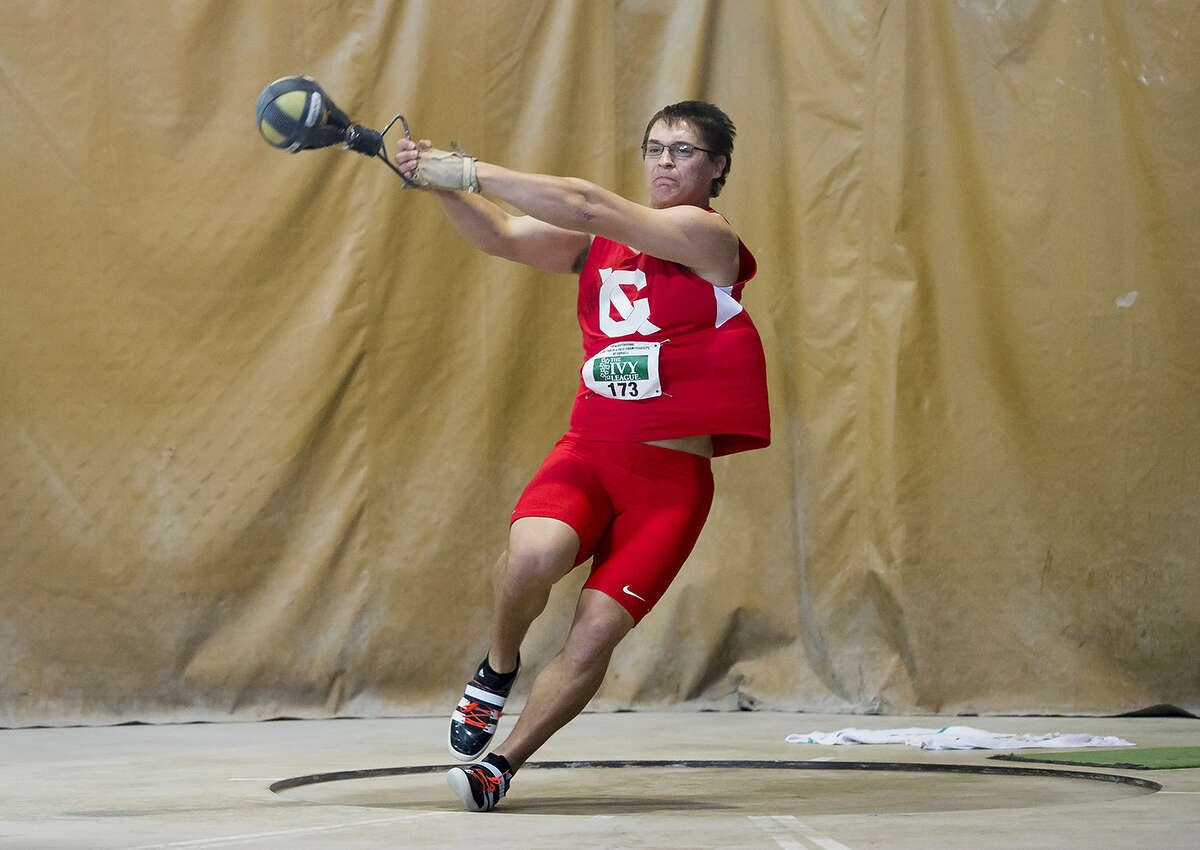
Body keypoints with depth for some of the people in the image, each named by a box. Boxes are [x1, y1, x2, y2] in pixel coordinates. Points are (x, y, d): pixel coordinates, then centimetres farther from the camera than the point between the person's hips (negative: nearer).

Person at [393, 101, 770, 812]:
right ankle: (498, 668, 1)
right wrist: (443, 185, -11)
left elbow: (589, 206, -16)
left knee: (595, 635, -12)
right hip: (587, 452, 4)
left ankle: (502, 765, 7)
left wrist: (469, 171, -17)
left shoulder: (707, 236, -6)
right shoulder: (603, 240, 14)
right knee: (534, 552, -28)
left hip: (672, 472, -3)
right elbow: (503, 235, 9)